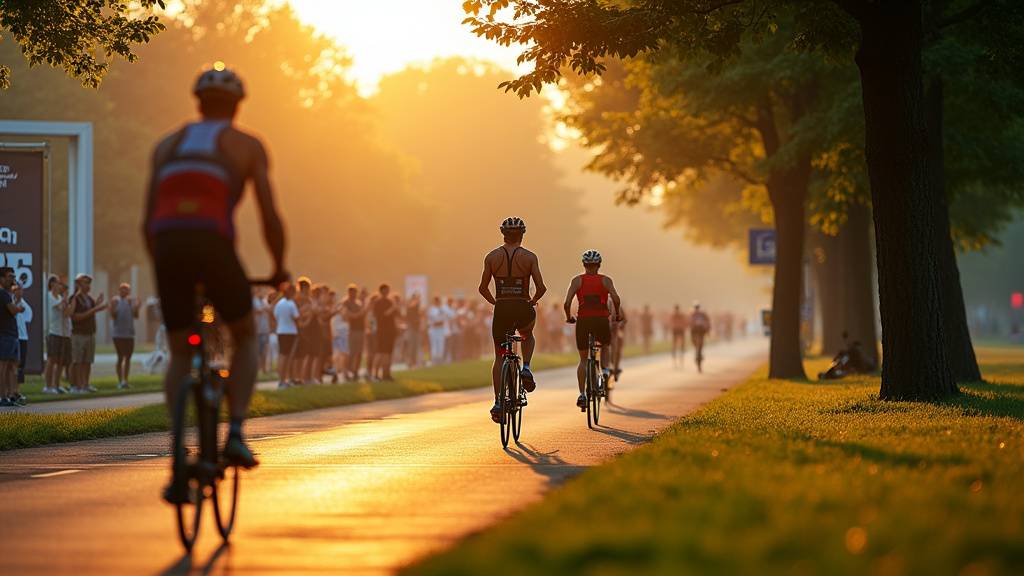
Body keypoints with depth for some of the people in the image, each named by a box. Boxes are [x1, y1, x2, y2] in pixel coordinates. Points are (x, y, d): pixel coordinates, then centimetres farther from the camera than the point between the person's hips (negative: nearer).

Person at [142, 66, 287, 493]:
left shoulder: (168, 145, 26)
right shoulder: (247, 146, 16)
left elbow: (148, 221, 22)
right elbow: (270, 217, 9)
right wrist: (279, 268, 23)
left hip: (168, 248, 3)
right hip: (214, 246, -3)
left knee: (180, 354, 17)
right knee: (245, 337, 22)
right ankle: (235, 433, 2)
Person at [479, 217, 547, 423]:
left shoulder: (492, 256, 2)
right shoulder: (529, 257, -2)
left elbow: (483, 288, 3)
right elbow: (541, 287, -8)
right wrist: (533, 301, 11)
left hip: (501, 310, 1)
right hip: (523, 309, -1)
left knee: (499, 356, 11)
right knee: (528, 336, 34)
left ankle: (498, 403, 2)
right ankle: (526, 369, 9)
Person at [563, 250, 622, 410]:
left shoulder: (577, 280, 5)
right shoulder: (606, 280, 5)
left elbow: (567, 303, -5)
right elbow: (616, 299, -11)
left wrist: (569, 318, 12)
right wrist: (617, 313, 6)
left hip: (583, 321, 0)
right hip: (602, 320, 0)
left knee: (583, 359, 13)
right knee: (605, 347, 30)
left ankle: (582, 395, 1)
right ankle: (605, 371, 2)